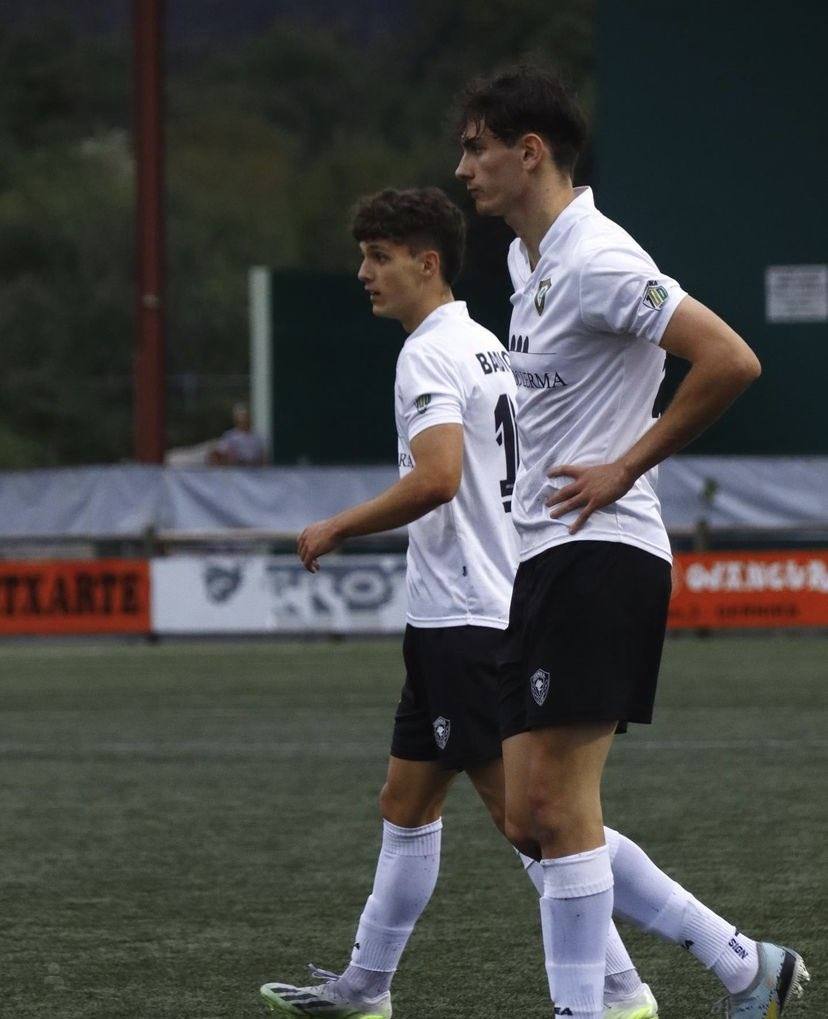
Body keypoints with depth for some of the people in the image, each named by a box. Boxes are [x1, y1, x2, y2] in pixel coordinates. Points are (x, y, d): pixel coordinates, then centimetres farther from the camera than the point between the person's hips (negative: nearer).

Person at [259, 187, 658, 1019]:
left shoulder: (431, 354, -14)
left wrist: (336, 529, -16)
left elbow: (437, 478, -27)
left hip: (465, 622, -10)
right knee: (406, 805, 16)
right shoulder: (486, 345, 16)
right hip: (466, 615, 10)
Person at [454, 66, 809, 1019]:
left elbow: (730, 361, -24)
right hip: (547, 557, 10)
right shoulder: (529, 258, 16)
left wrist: (623, 469, -17)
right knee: (532, 820, 7)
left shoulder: (596, 261, -15)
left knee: (558, 809, -12)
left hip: (598, 555, -10)